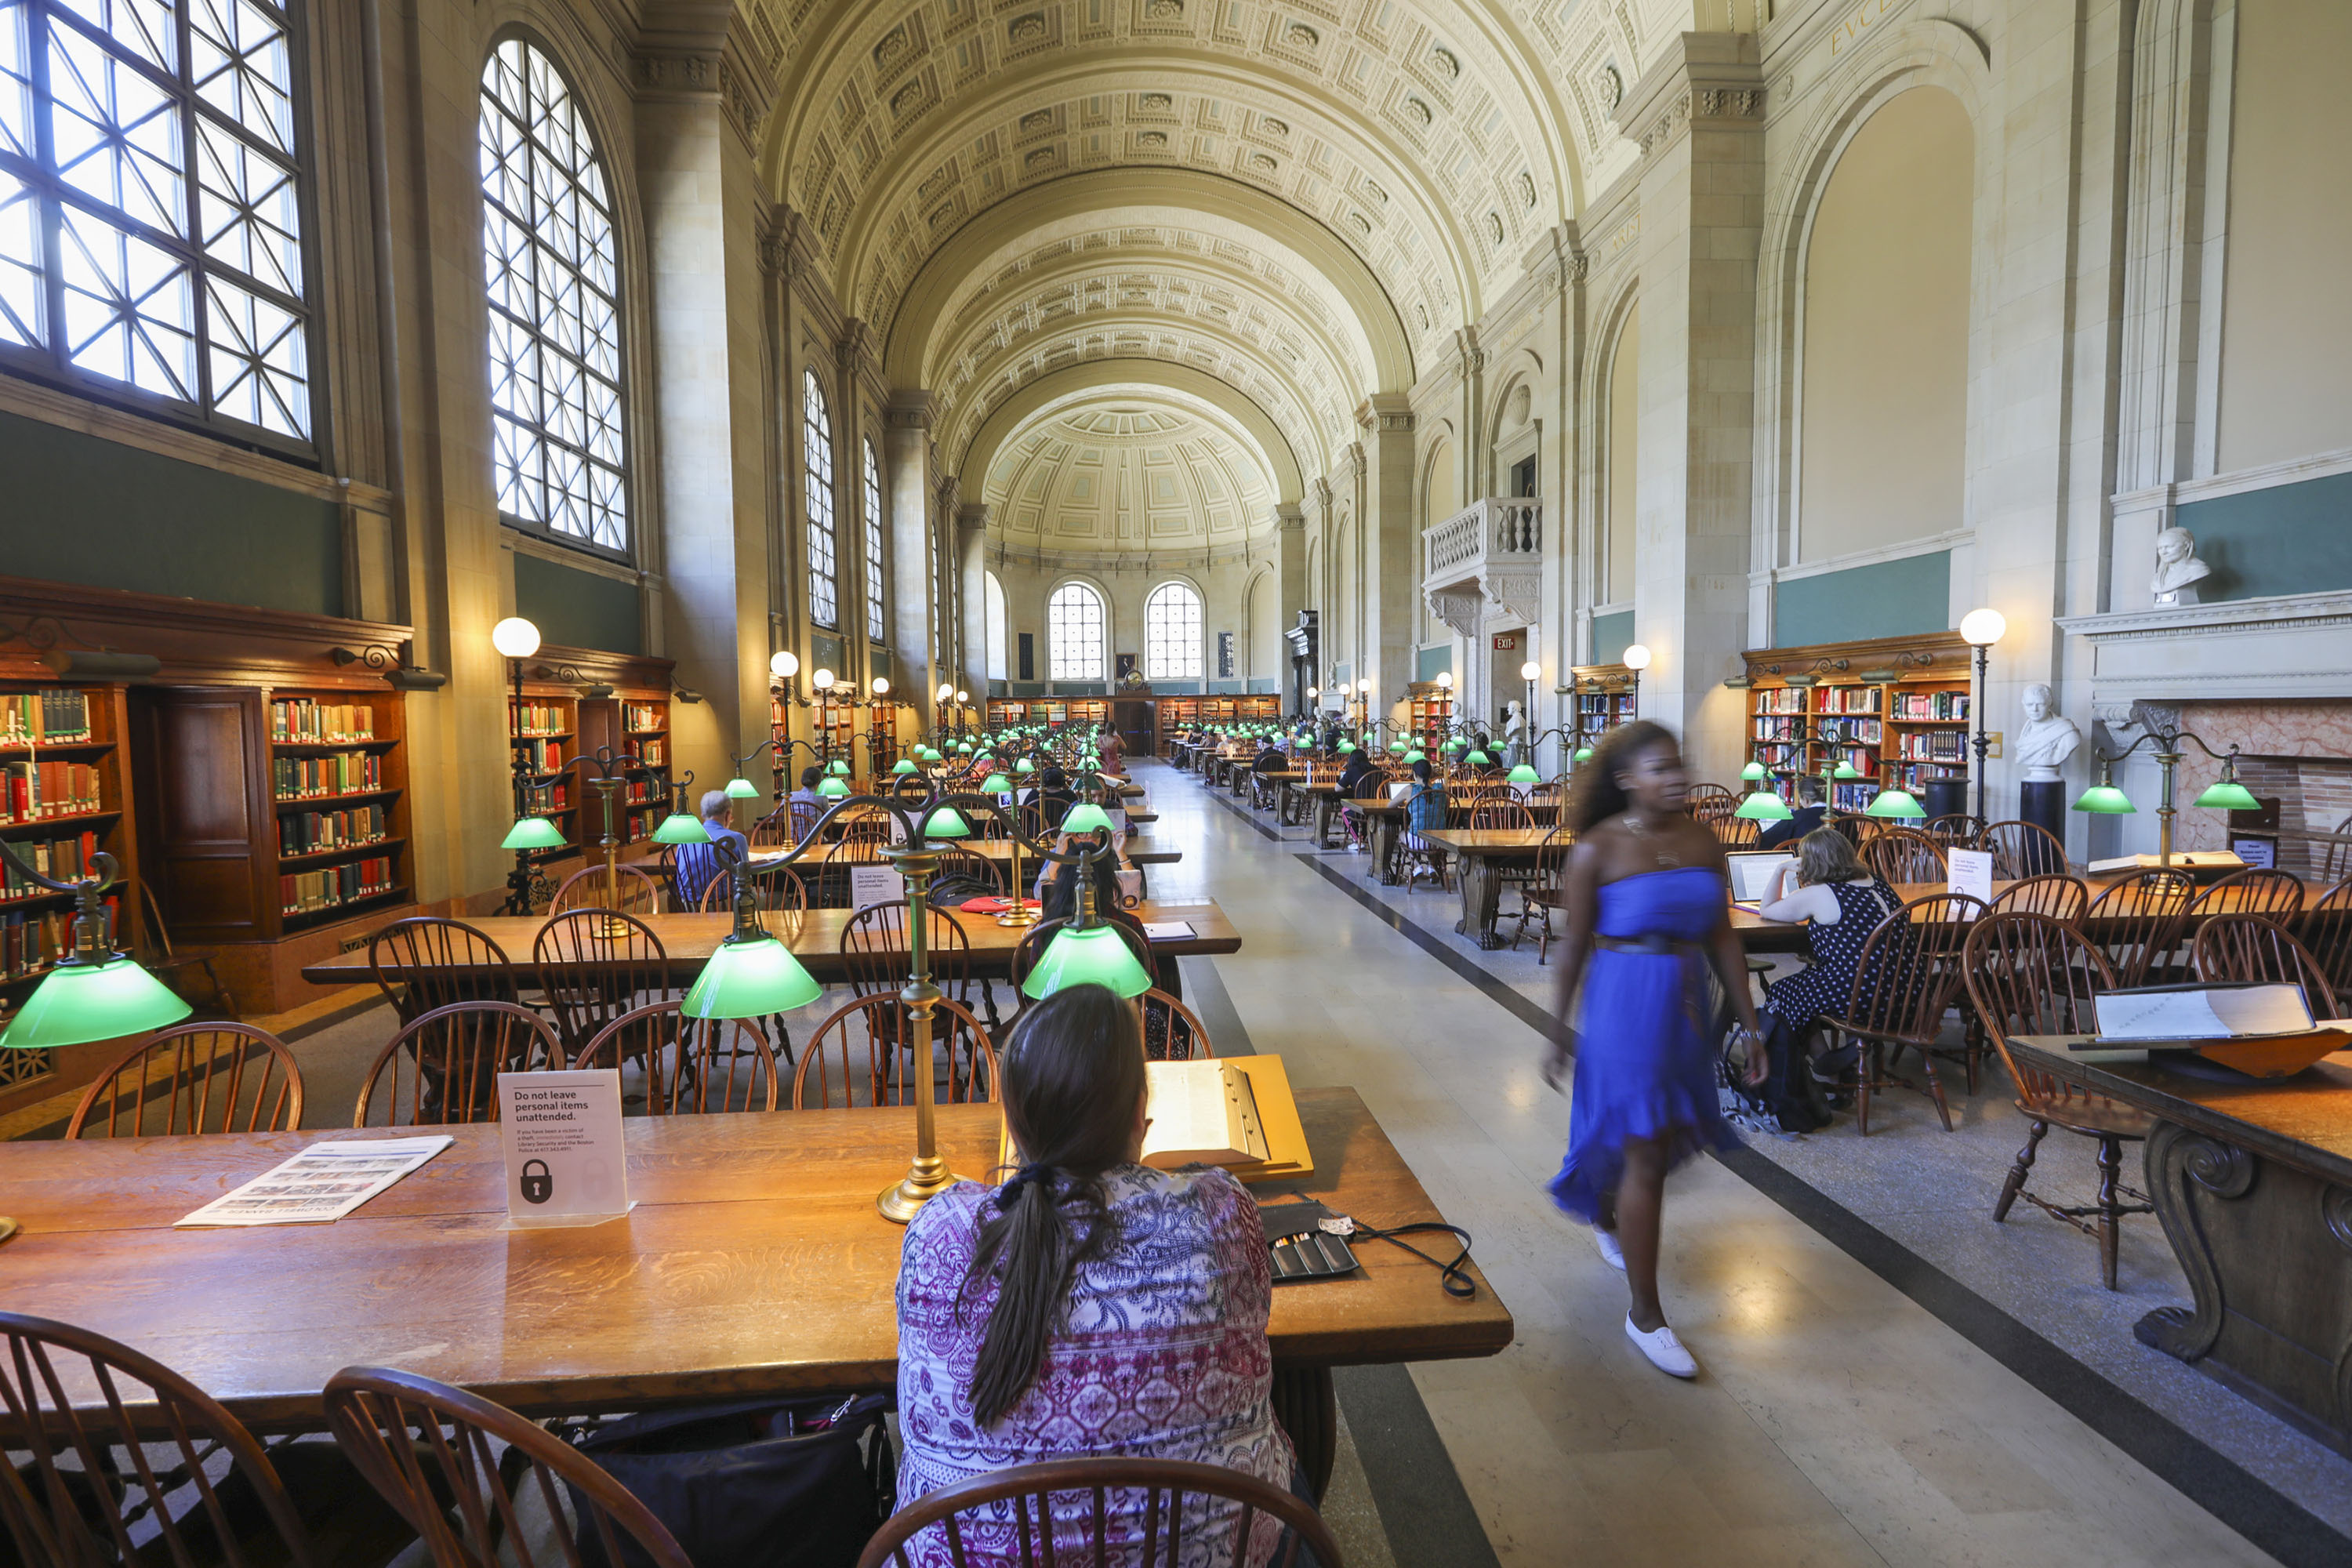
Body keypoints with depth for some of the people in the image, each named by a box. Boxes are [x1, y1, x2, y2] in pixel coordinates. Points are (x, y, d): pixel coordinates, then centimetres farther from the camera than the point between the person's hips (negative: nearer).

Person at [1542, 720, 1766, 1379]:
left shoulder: (1703, 843, 3)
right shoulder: (1598, 850, -12)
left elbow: (1722, 938, 8)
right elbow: (1575, 946, -6)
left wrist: (1748, 1022, 7)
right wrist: (1560, 1031, -1)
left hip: (1687, 1004, 6)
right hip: (1623, 1004, -6)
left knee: (1662, 1140, 19)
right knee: (1647, 1152, -4)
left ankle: (1608, 1216, 52)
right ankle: (1645, 1314, 11)